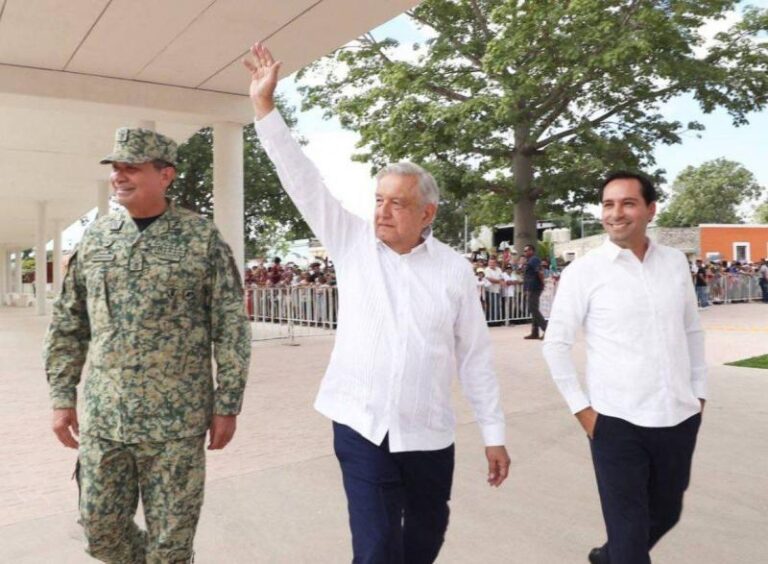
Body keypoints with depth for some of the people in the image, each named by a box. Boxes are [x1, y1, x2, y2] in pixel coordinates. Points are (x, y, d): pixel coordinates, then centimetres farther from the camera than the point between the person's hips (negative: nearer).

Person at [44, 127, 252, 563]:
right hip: (101, 419, 4)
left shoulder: (202, 238, -6)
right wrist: (62, 396, 7)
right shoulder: (95, 238, 6)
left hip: (176, 421, -4)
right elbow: (68, 325, 11)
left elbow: (232, 327, -6)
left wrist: (227, 404, -8)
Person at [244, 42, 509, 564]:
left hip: (428, 433, 1)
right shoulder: (353, 244, -3)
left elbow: (475, 356, 0)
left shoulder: (454, 269, -3)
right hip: (361, 427, -1)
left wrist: (494, 434, 2)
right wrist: (265, 106, -13)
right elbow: (303, 182, -7)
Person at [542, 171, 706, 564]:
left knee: (666, 513, 22)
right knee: (628, 530, 5)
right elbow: (555, 344, -6)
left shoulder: (676, 262, 4)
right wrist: (581, 408, -8)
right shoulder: (583, 271, -9)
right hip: (617, 422, -5)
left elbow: (693, 331, 13)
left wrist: (699, 392, 10)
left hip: (680, 418, 5)